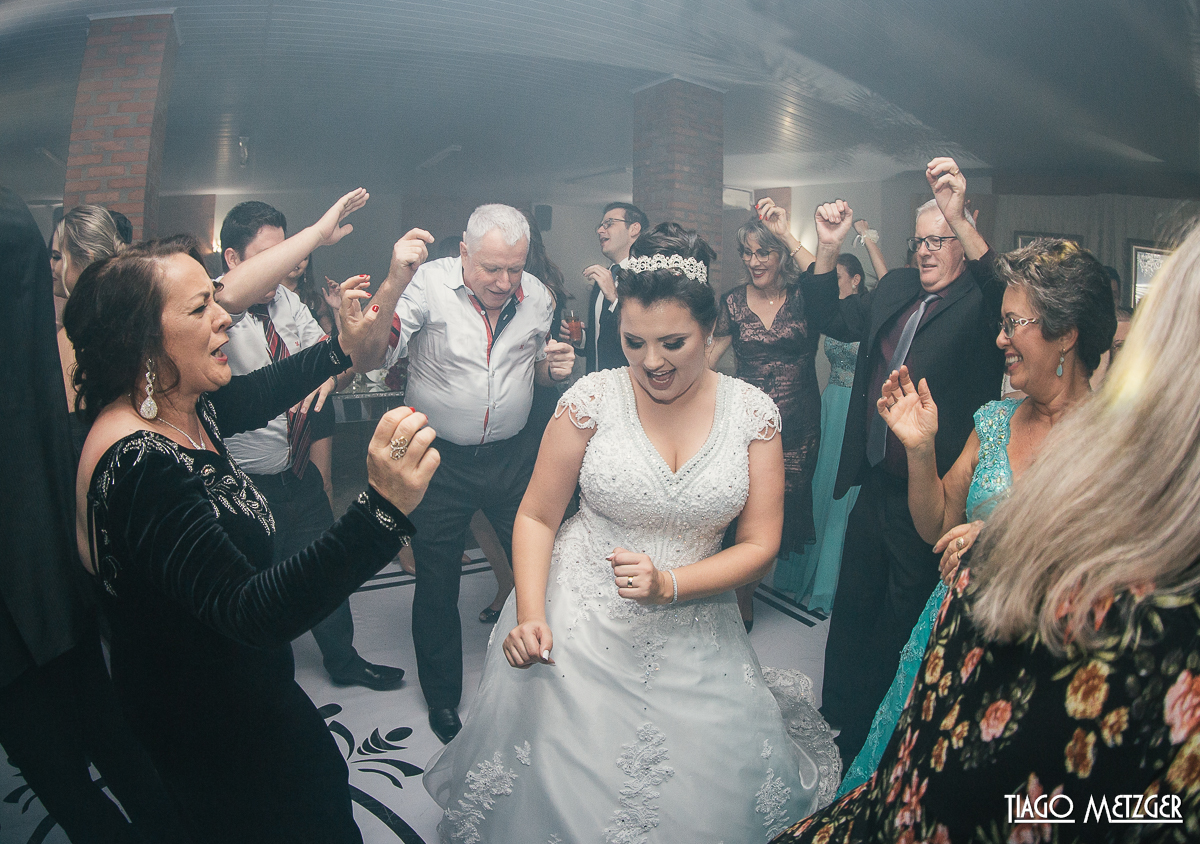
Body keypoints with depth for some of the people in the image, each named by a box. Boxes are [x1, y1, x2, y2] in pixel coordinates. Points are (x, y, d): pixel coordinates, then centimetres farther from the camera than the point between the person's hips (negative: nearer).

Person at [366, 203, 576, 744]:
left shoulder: (537, 296, -3)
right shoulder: (429, 284, -15)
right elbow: (375, 350, -30)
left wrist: (555, 368, -10)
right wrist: (394, 282, -45)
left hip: (511, 455, 3)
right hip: (438, 459, -2)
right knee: (437, 584, 12)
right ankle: (442, 697, 35)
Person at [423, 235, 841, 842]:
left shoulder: (752, 412, -5)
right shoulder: (594, 398, -9)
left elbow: (759, 545, -2)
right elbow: (537, 517, -2)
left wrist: (668, 584, -17)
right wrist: (530, 615, -16)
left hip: (693, 638, 2)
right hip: (579, 628, -1)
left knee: (703, 793, 5)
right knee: (563, 785, 4)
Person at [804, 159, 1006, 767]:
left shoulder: (981, 302, -13)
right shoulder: (896, 289, 8)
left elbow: (1006, 302, -35)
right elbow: (833, 319, 15)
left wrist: (959, 218, -45)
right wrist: (828, 248, -1)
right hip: (875, 487, 7)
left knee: (901, 623, 12)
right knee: (852, 607, 22)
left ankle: (869, 741, 34)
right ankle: (837, 714, 45)